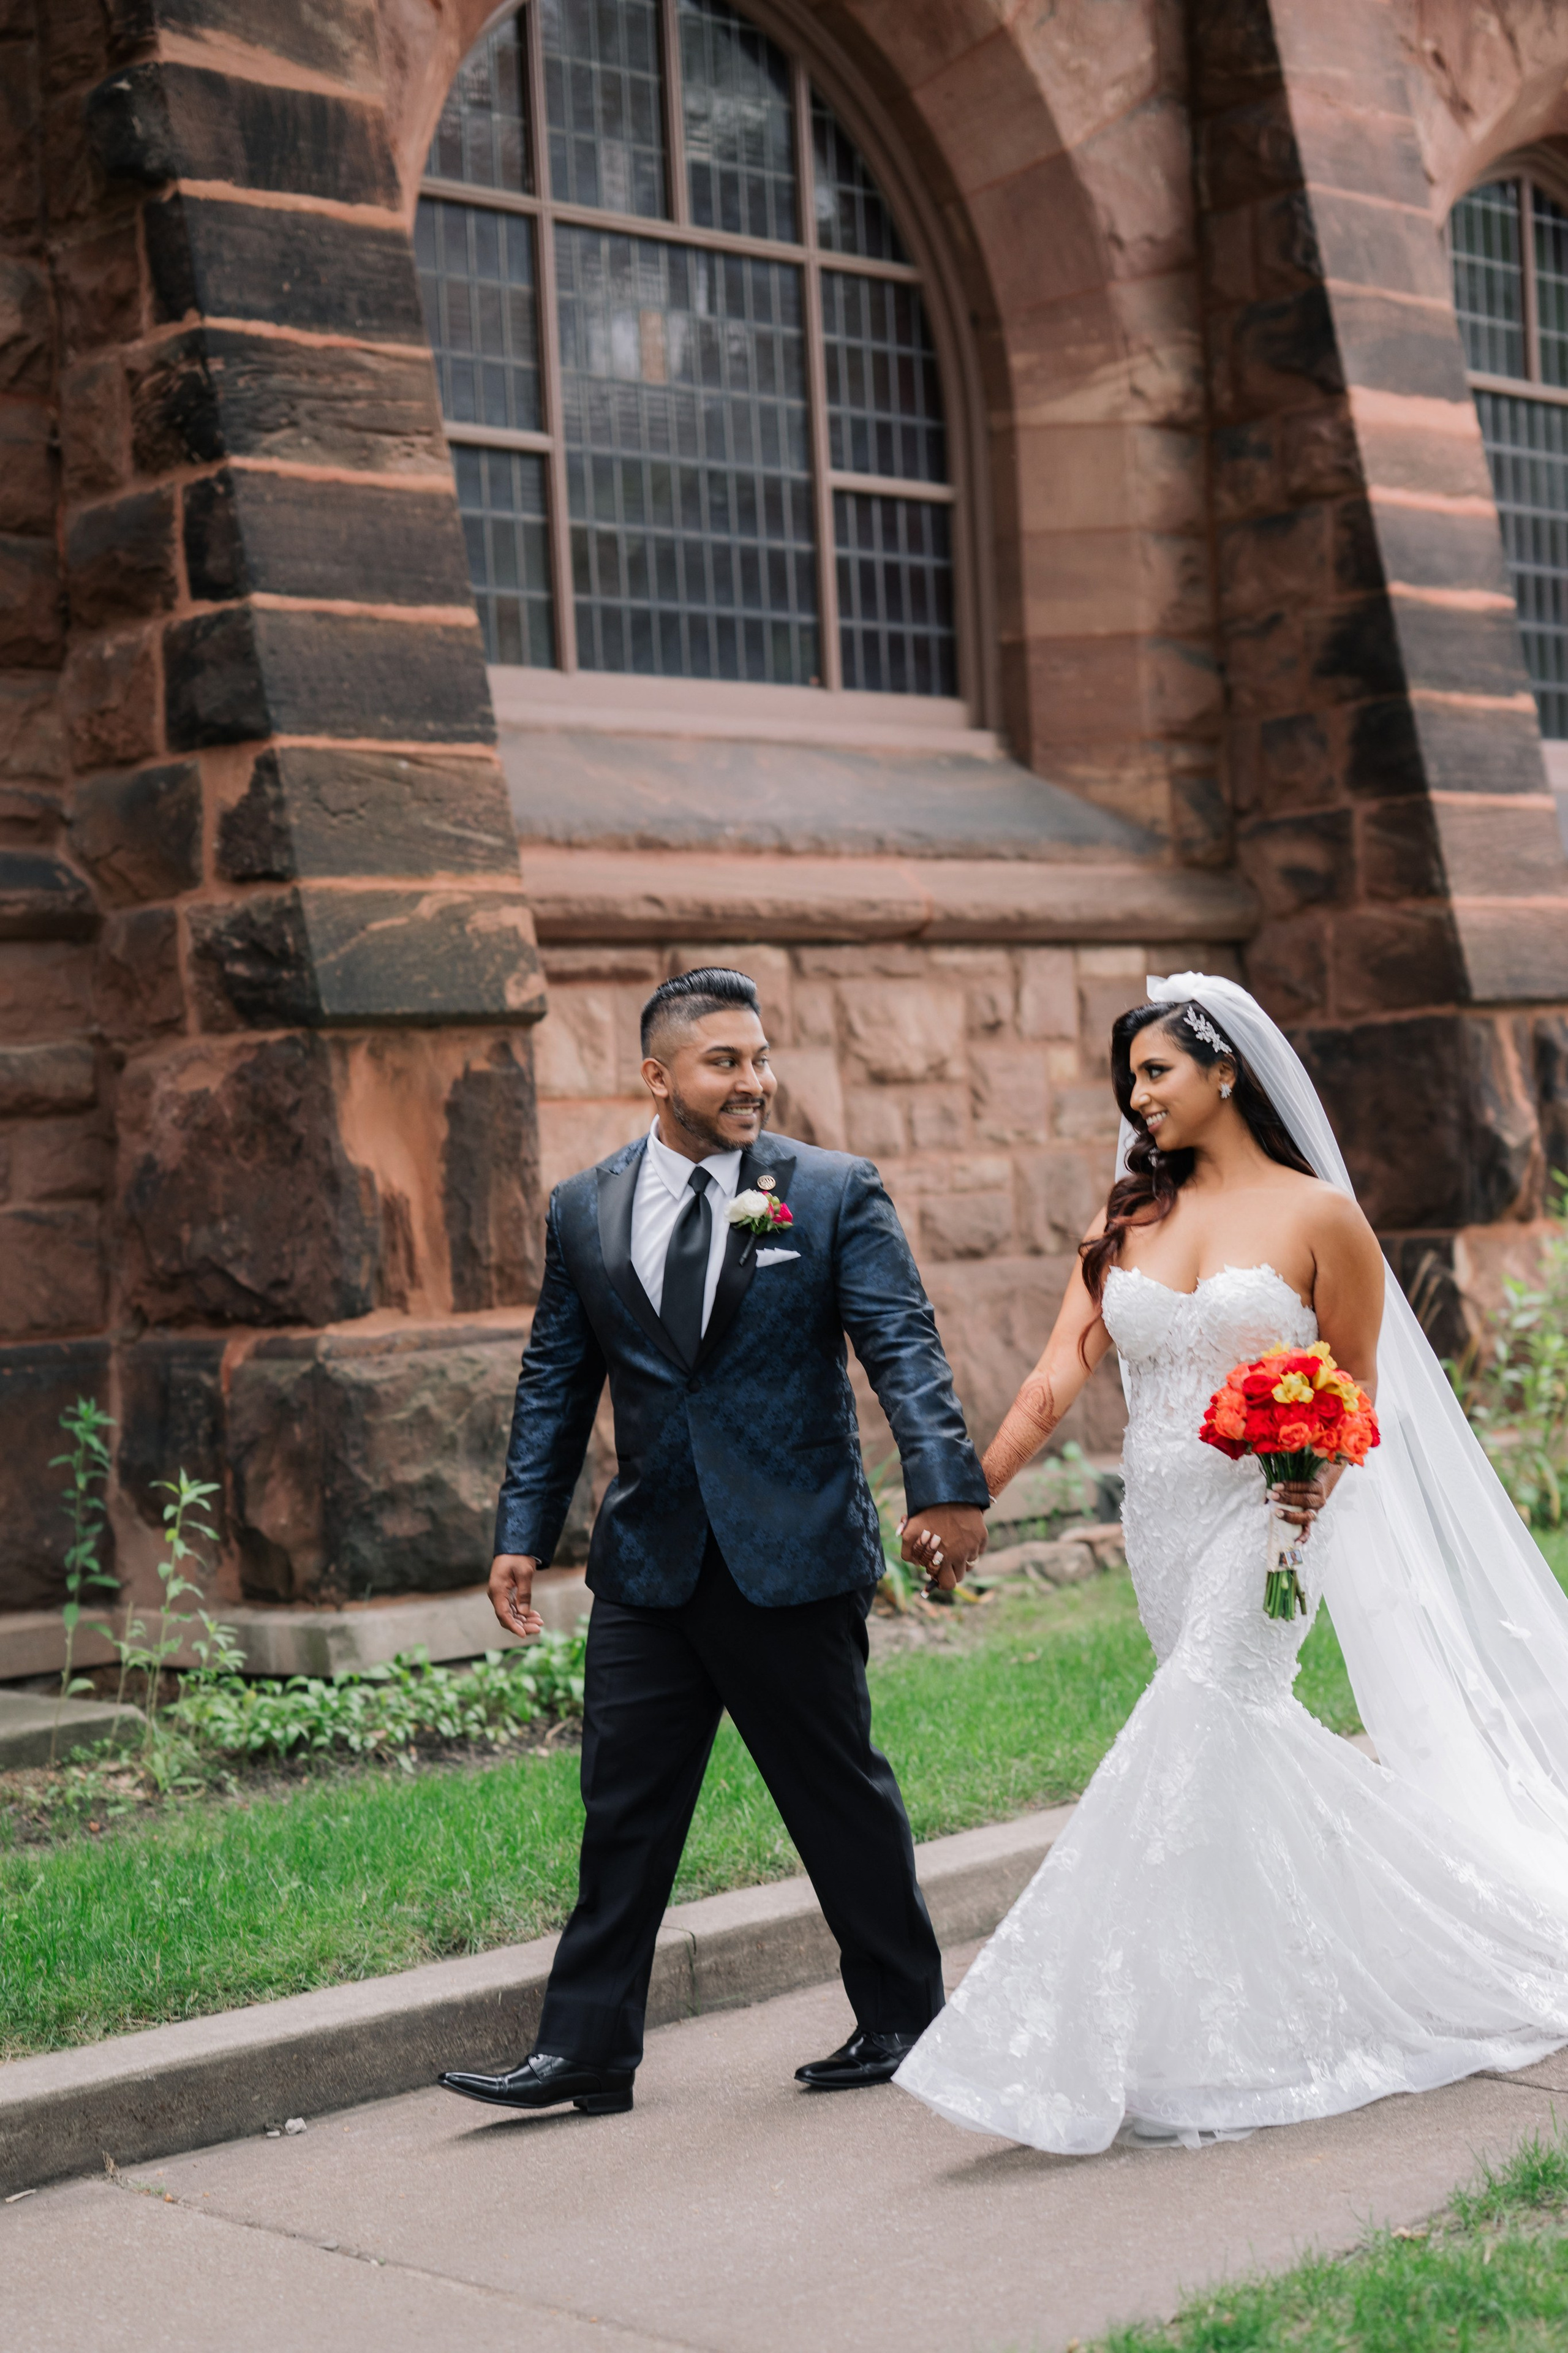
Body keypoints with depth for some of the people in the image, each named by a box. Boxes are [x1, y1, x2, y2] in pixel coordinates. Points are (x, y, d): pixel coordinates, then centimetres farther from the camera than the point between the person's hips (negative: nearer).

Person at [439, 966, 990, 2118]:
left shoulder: (835, 1192, -2)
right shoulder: (583, 1211, 7)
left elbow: (904, 1345, -10)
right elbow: (555, 1385, 12)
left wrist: (947, 1486, -23)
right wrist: (524, 1536, 7)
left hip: (796, 1556, -3)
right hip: (648, 1565, 3)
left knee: (842, 1796, 9)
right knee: (623, 1808, 5)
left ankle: (902, 2019, 26)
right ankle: (587, 2049, 12)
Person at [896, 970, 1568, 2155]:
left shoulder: (1320, 1217, -3)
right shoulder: (1129, 1222, 10)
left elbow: (1358, 1393, 1)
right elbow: (1057, 1379, 4)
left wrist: (1316, 1481, -18)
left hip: (1261, 1523, -6)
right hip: (1162, 1524, 6)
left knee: (1189, 1755, -14)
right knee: (1244, 1750, 9)